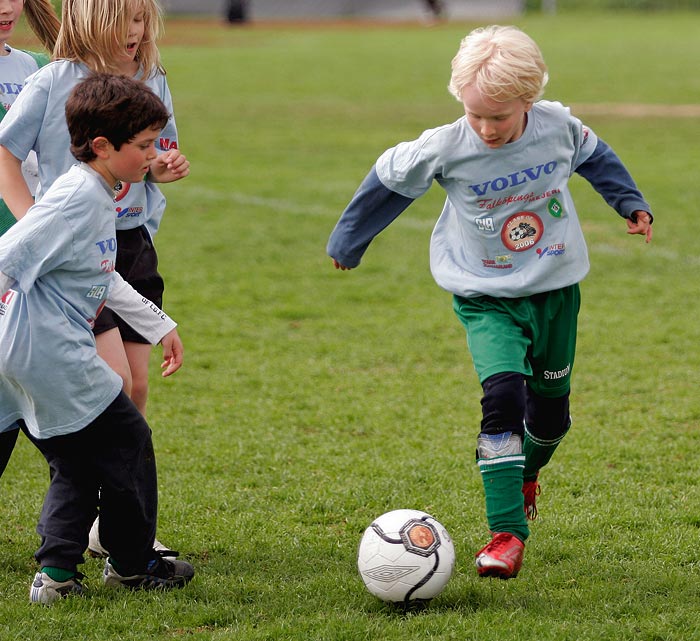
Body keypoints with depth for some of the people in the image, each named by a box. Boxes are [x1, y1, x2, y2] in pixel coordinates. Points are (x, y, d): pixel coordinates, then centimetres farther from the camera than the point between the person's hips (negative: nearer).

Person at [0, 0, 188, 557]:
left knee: (136, 386, 6)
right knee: (113, 381, -14)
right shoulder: (54, 82, -10)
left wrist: (168, 167, -5)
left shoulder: (153, 82, 6)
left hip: (134, 244, 6)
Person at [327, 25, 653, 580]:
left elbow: (594, 155, 12)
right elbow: (388, 179, -1)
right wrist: (348, 242, 10)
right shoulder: (446, 149, -19)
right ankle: (507, 534, -22)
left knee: (551, 409, 14)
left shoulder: (557, 126, -13)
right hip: (487, 299, -3)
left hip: (555, 290, 3)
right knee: (503, 396, -24)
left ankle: (526, 473, 50)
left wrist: (631, 203, 19)